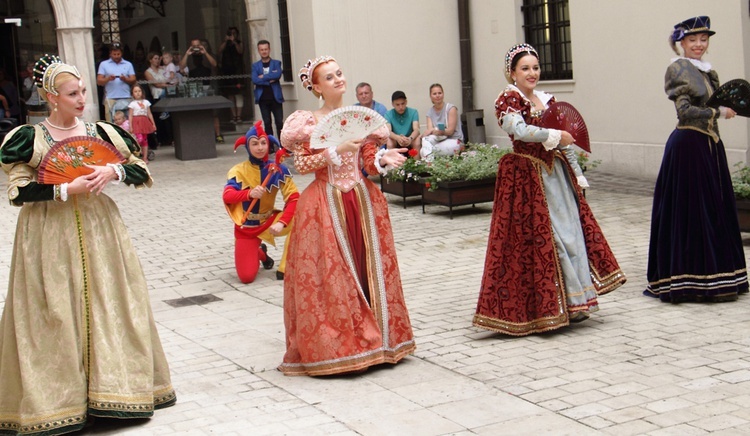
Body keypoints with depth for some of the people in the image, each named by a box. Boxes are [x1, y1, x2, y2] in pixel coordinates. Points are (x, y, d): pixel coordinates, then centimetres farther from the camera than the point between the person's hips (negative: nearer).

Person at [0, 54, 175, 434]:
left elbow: (142, 172, 4)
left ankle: (112, 384, 16)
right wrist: (67, 190, -18)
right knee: (55, 313, -1)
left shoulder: (99, 132, 4)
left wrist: (114, 171, -15)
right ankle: (56, 395, 10)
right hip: (49, 233, -3)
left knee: (108, 303, 4)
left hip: (98, 228, 3)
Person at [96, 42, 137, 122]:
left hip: (125, 98, 1)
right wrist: (108, 79, -15)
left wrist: (125, 79, -12)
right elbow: (99, 81, 5)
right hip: (110, 98, -1)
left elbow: (133, 80, 9)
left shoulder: (128, 64, 14)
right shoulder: (104, 64, 10)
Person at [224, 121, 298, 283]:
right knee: (246, 277, -12)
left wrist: (282, 222, -33)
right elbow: (227, 196, -27)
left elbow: (294, 198, -17)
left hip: (269, 221, 1)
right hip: (246, 228, -1)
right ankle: (260, 253, 24)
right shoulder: (239, 170, -12)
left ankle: (285, 268, -13)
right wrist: (249, 193, -47)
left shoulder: (278, 169, -10)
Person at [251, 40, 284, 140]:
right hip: (263, 99, 1)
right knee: (267, 123, 5)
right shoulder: (255, 66, 9)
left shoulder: (276, 63, 7)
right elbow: (254, 80, -7)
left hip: (276, 97, -1)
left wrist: (263, 77, -10)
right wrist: (269, 80, -12)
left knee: (279, 122, -2)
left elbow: (278, 75, -13)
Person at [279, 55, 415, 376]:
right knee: (330, 273, -4)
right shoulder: (307, 122, -2)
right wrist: (337, 150, -20)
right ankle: (332, 346, 5)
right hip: (325, 203, -4)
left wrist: (383, 158, -14)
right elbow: (300, 164, -11)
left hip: (363, 200, 4)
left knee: (369, 267, 6)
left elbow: (369, 161, 8)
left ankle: (375, 339, 17)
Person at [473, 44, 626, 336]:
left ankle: (569, 304, 13)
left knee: (571, 231, 4)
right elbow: (521, 131, -26)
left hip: (557, 172, 7)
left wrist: (577, 174, 15)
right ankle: (540, 308, 2)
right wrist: (555, 135, -20)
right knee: (533, 237, -6)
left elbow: (566, 143, 17)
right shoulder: (507, 100, -7)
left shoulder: (547, 100, 14)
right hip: (526, 176, -7)